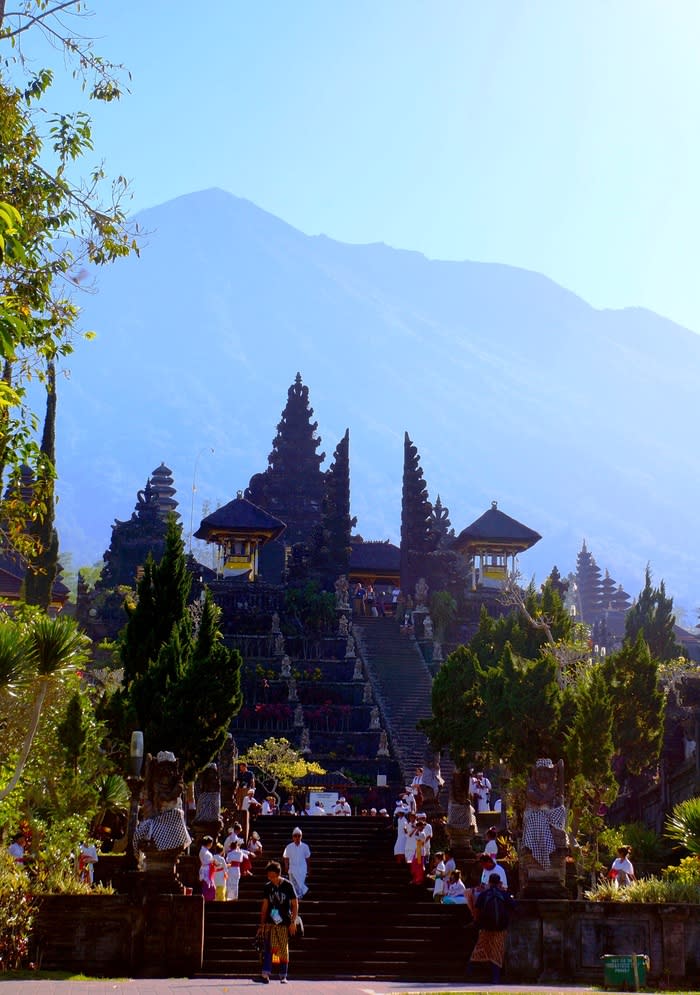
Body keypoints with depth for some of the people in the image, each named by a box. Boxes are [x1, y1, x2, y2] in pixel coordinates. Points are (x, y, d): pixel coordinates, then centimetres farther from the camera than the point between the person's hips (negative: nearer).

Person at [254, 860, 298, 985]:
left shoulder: (288, 885, -2)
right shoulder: (267, 887, 7)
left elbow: (295, 904, 0)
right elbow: (264, 906, 12)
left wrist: (293, 922, -7)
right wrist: (262, 924, 10)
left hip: (284, 923, -2)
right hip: (270, 922, 2)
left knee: (283, 950, 3)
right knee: (268, 948, -11)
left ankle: (283, 976, 14)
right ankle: (265, 975, -16)